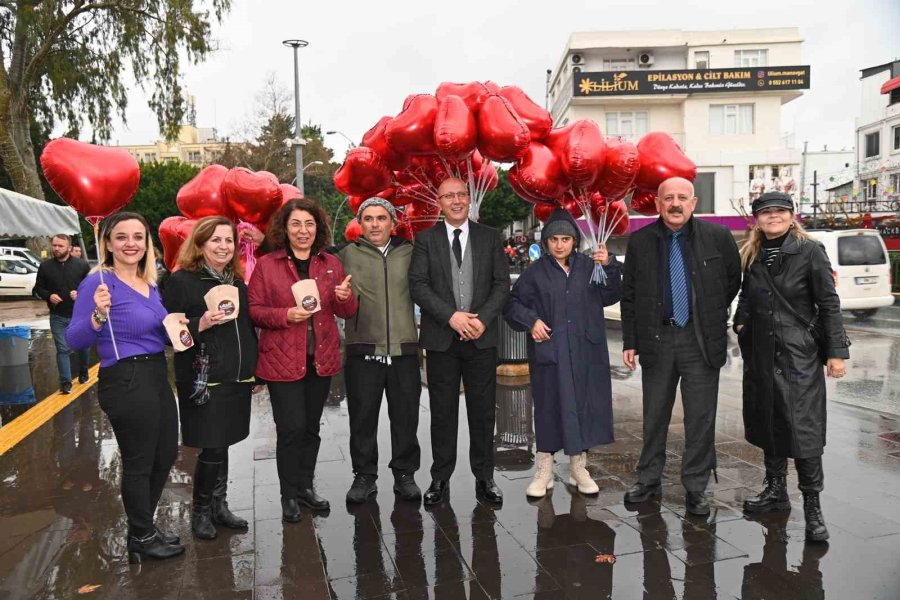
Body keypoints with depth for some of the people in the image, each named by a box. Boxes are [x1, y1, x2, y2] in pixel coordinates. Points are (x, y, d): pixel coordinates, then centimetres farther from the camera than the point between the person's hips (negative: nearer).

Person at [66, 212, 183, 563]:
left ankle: (142, 528, 37)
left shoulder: (150, 283, 8)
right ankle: (142, 538, 26)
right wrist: (98, 316, -33)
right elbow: (75, 341, -16)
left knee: (166, 455, 18)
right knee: (139, 462, 6)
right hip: (125, 382, -8)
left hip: (157, 376, 9)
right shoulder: (99, 282, -14)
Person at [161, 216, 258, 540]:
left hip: (237, 380, 6)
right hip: (203, 381, -6)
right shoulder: (181, 280, -8)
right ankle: (201, 511, 20)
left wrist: (255, 372, 18)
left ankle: (219, 507, 28)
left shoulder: (237, 282, 12)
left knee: (222, 445, 14)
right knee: (212, 448, -1)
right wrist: (200, 325, -24)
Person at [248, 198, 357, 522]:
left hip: (322, 359, 4)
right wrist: (286, 315, -21)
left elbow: (347, 313, 8)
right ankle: (289, 495, 15)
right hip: (283, 361, -3)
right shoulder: (266, 265, -3)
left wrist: (345, 298, -15)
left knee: (311, 427, 14)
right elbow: (254, 310, -4)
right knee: (291, 428, -3)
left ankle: (305, 486, 30)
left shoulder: (331, 264, 7)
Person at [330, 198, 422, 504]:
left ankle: (404, 474, 23)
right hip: (363, 350, -1)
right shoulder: (347, 254, 5)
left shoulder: (409, 253, 10)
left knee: (405, 417, 9)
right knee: (362, 418, 7)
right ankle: (364, 475, 22)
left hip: (403, 349, 1)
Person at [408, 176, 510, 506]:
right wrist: (451, 316, -15)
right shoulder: (426, 239, 4)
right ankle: (440, 478, 19)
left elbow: (502, 283, 3)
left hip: (482, 337, 1)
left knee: (482, 410, 7)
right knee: (443, 411, 7)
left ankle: (484, 477, 20)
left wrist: (483, 320, -11)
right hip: (441, 339, -1)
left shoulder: (490, 237, 8)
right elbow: (418, 285, -4)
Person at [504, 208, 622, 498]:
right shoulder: (536, 272, 0)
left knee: (582, 405, 7)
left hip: (585, 351, 2)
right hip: (549, 351, -2)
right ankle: (544, 471, 15)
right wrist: (531, 320, -13)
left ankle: (578, 468, 23)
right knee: (549, 406, 4)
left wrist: (609, 267, -16)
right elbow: (513, 303, 4)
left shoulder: (588, 266, 5)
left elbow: (610, 296, -1)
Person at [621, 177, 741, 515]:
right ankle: (648, 481, 27)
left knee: (701, 419, 5)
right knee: (654, 416, 12)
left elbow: (734, 280, 14)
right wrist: (629, 342, 2)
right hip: (656, 339, 1)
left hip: (701, 341, -1)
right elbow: (629, 295, 4)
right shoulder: (640, 241, 0)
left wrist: (712, 315, 12)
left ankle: (695, 489, 20)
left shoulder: (718, 237, -2)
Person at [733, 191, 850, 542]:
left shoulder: (810, 251, -6)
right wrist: (740, 322, 3)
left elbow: (829, 303, -6)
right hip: (760, 353, 5)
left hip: (799, 354, -5)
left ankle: (812, 506, 6)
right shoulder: (751, 256, 8)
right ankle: (775, 490, 28)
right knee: (767, 422, 13)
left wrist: (837, 351, -9)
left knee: (803, 428, -5)